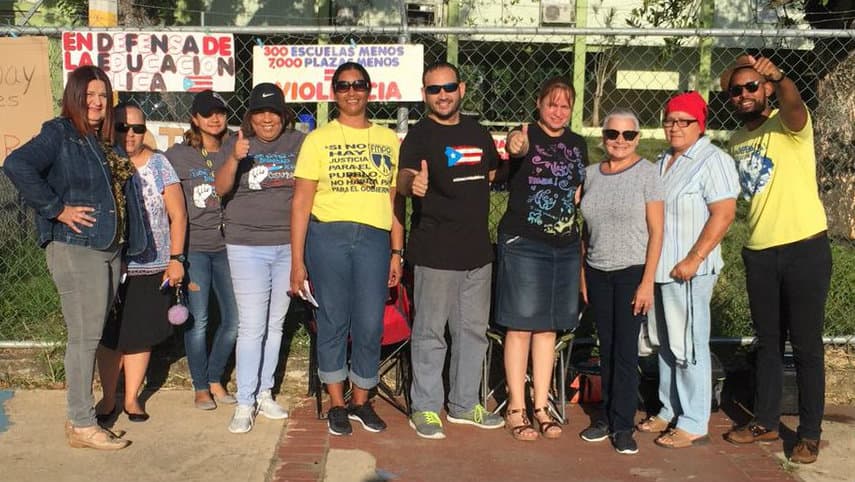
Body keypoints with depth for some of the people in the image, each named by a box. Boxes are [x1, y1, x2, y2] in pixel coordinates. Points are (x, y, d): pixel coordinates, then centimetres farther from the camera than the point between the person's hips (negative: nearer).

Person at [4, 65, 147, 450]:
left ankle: (80, 414, 23)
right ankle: (81, 425, 4)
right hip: (75, 249, -8)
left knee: (92, 335, 13)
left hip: (109, 250, 8)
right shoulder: (59, 134, -8)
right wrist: (57, 209, -20)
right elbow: (17, 165, -23)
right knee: (84, 336, -5)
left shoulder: (105, 142, 16)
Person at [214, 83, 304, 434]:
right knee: (251, 326, -5)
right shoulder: (237, 144, 2)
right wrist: (234, 160, -27)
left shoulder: (299, 143, 5)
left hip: (289, 246, 3)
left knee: (275, 324, 11)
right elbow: (220, 188, -9)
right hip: (247, 246, -2)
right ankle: (244, 403, 2)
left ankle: (264, 393, 23)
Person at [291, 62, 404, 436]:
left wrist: (397, 253, 11)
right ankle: (337, 404, 22)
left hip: (374, 238, 2)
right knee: (333, 322, 5)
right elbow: (301, 203, 3)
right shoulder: (319, 139, 6)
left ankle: (361, 401, 22)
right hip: (328, 236, -1)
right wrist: (297, 261, -2)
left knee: (370, 326, 1)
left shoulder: (389, 140, 14)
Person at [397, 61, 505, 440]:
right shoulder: (419, 135, -7)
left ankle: (464, 404, 29)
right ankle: (424, 408, 13)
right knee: (430, 331, 0)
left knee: (473, 330, 15)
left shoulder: (477, 132, 12)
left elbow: (493, 174, 27)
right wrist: (413, 183, -47)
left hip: (478, 250, 7)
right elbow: (404, 177, -25)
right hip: (435, 251, -6)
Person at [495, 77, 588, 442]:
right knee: (521, 327, -1)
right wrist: (516, 145, -56)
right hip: (523, 244, -5)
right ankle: (516, 409, 11)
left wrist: (580, 243, 10)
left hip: (565, 247, 6)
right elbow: (518, 148, -33)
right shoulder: (527, 136, -8)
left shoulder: (577, 145, 11)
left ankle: (541, 407, 22)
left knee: (548, 328, 12)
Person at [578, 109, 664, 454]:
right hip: (597, 272, 4)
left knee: (625, 350, -2)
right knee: (606, 348, 9)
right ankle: (607, 417, 20)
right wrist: (582, 274, 8)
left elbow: (656, 232, -8)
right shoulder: (591, 173, 7)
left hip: (631, 271, -4)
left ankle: (623, 425, 9)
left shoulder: (647, 173, -6)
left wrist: (647, 282, -12)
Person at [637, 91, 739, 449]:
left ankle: (694, 424, 7)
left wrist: (693, 259, -20)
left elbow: (723, 214, -16)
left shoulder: (713, 160, -8)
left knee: (688, 347, -2)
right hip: (658, 268, 8)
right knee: (666, 345, 15)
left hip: (687, 271, -8)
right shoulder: (663, 161, 16)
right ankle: (670, 411, 27)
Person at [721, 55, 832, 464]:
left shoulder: (788, 124, -7)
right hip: (759, 252, 6)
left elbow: (793, 103, -32)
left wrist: (778, 77, -51)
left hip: (805, 249, -6)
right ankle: (765, 422, 27)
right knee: (768, 342, 15)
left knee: (806, 345, 3)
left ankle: (810, 434, 14)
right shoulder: (737, 141, 11)